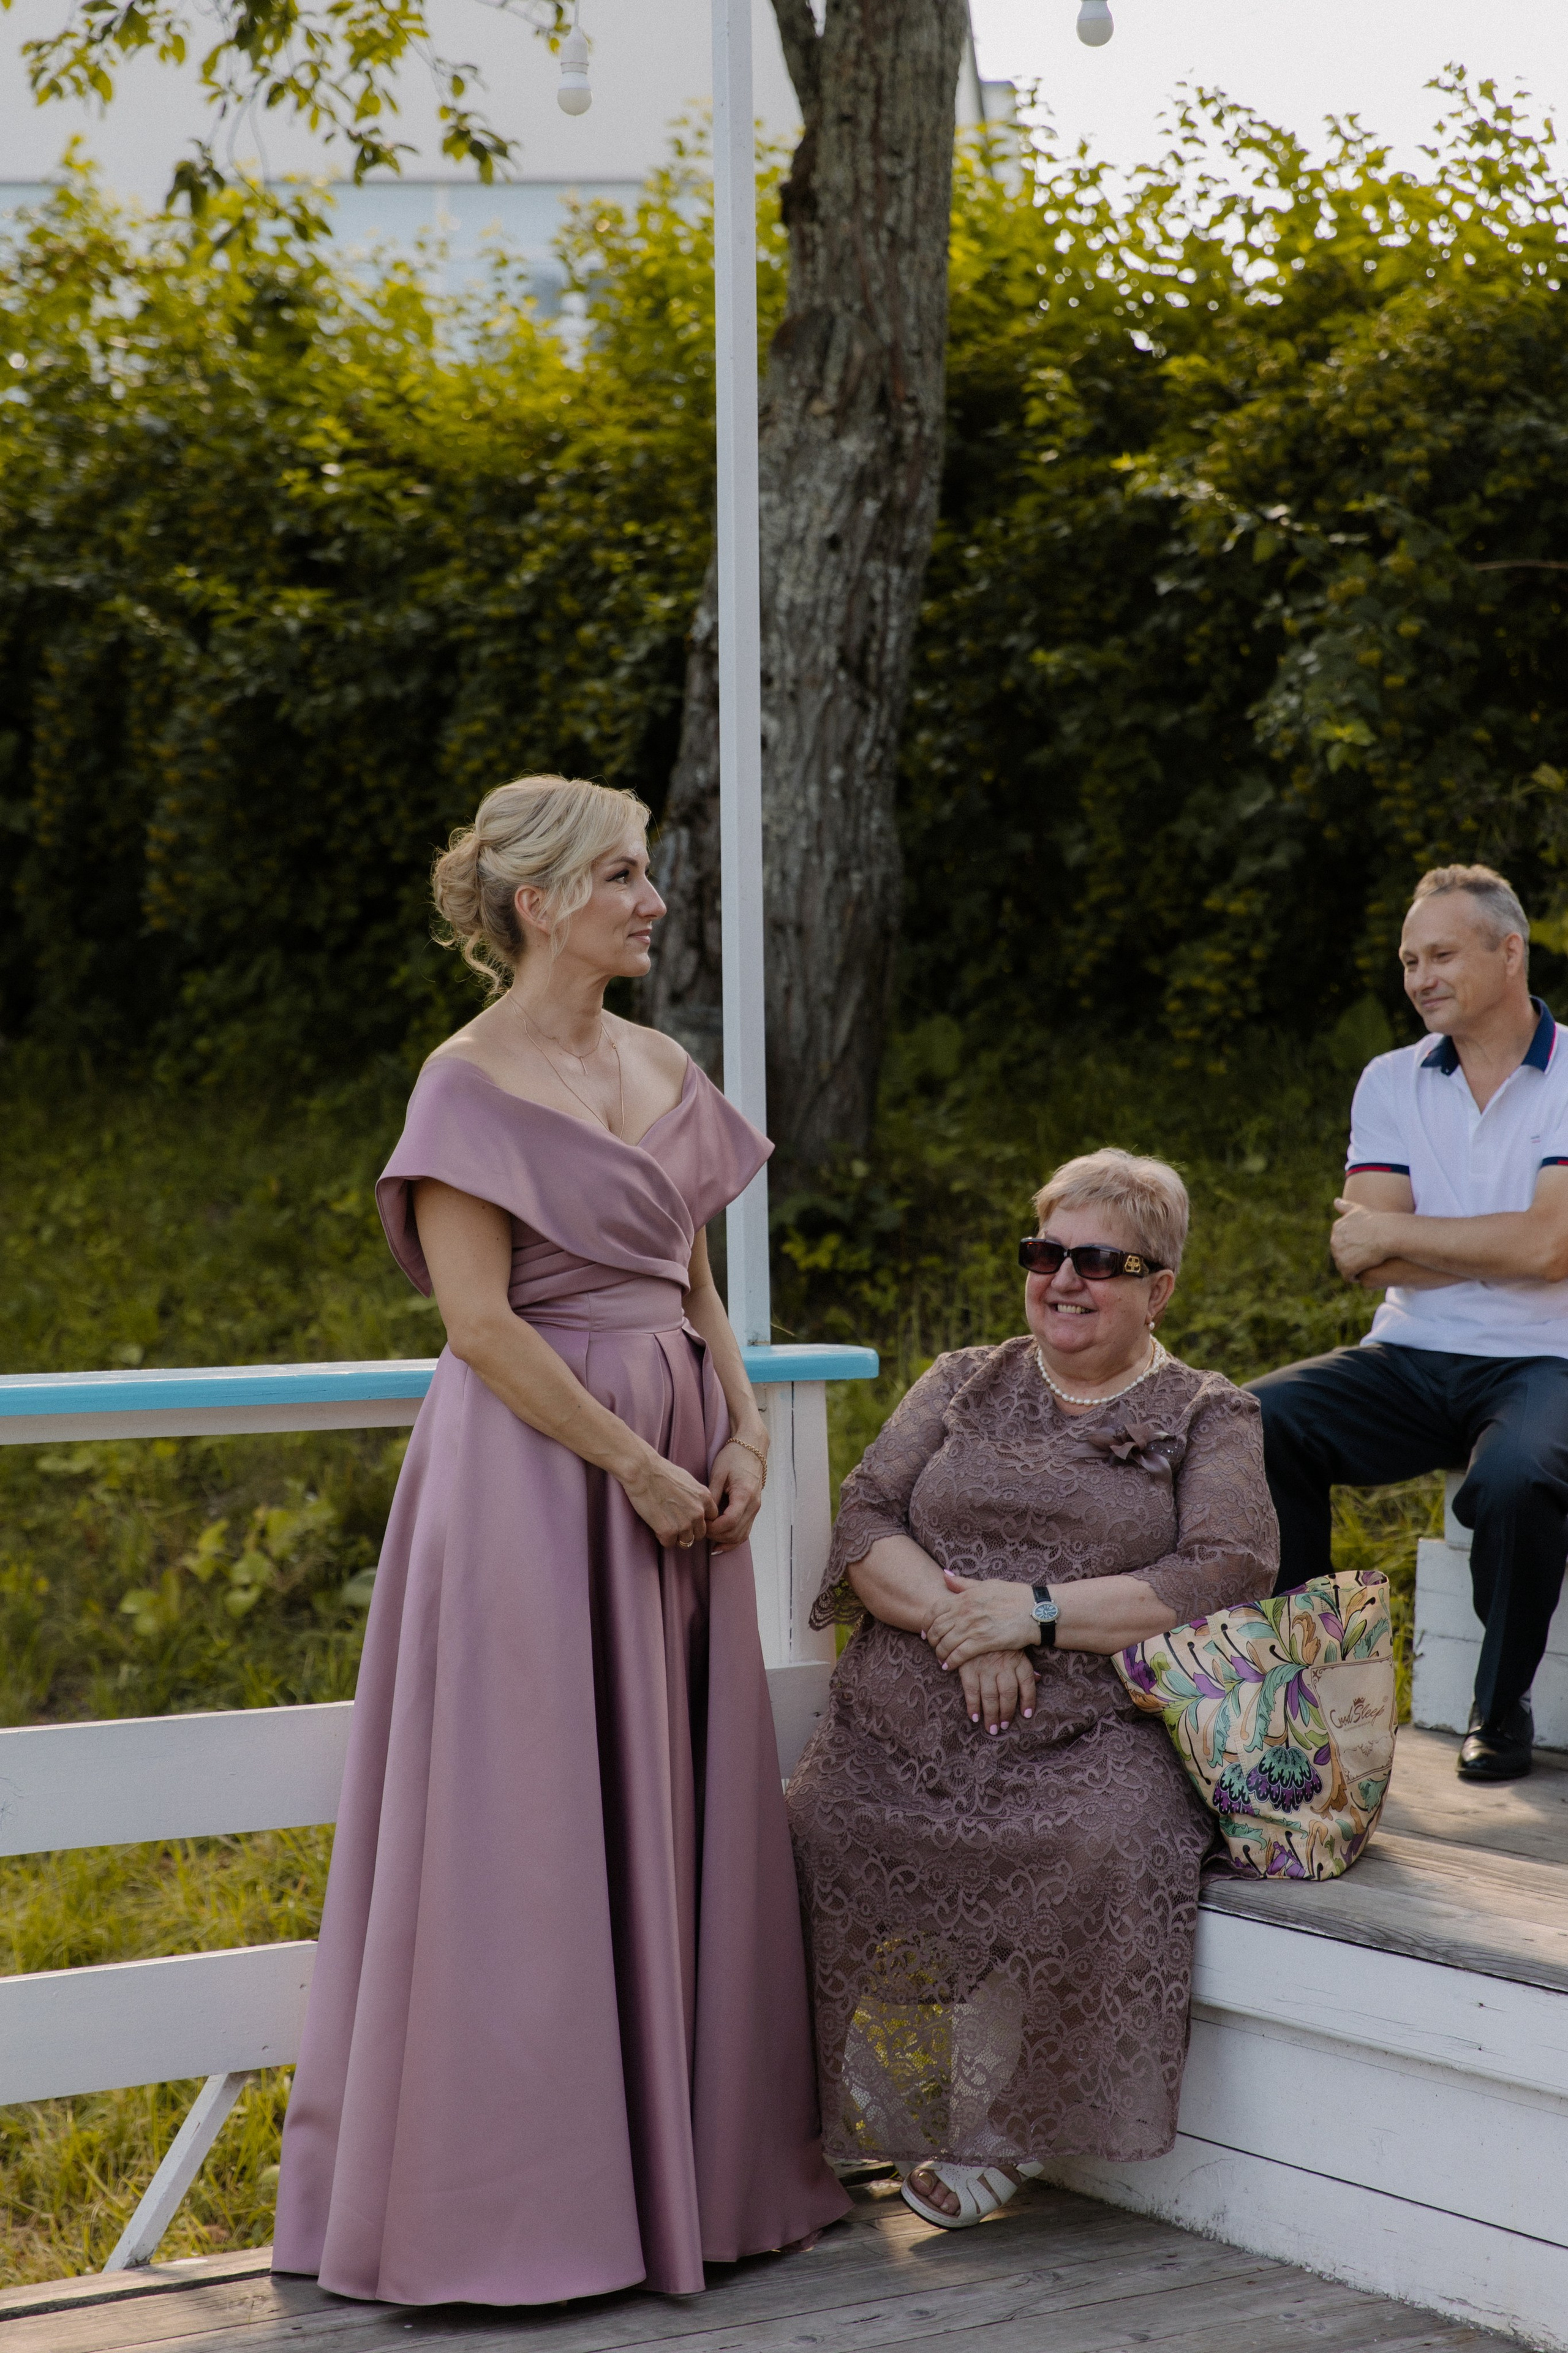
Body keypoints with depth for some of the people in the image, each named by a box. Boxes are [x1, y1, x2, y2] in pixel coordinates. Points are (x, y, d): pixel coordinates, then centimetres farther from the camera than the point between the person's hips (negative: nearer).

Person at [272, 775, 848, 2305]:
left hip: (676, 1463, 7)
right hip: (533, 1472, -7)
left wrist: (740, 1436, 2)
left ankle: (685, 2163, 20)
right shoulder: (471, 1084, -9)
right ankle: (510, 2195, 6)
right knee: (526, 1830, -2)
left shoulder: (663, 1070, 13)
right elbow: (480, 1326, -16)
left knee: (678, 1819, 10)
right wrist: (635, 1466, -16)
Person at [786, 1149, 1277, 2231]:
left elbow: (1229, 1575, -4)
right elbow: (864, 1524, 9)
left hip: (1092, 1734, -3)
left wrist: (1039, 1610, -11)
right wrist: (955, 1617, -11)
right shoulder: (964, 1384, 21)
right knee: (821, 1837, -28)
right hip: (908, 1720, 3)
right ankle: (857, 2121, -12)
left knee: (1099, 1851, -36)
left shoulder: (1209, 1418, 12)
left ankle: (988, 2138, -17)